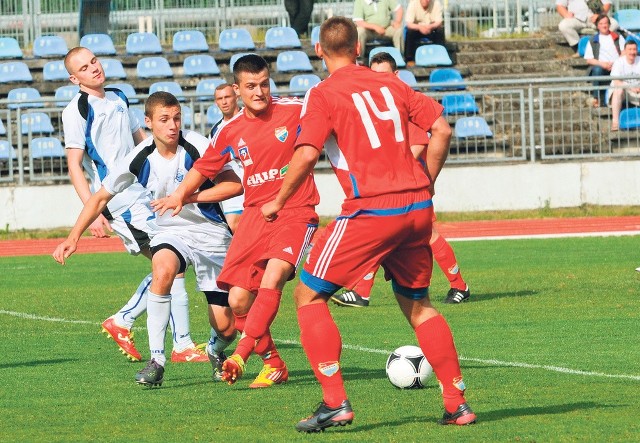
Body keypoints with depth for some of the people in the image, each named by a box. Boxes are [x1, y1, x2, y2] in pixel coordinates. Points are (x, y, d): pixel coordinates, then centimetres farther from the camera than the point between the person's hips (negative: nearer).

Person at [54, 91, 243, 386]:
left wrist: (188, 197, -25)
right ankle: (156, 361, -32)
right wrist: (73, 237, -5)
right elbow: (101, 198, 3)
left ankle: (218, 352, 37)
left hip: (211, 234, -1)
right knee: (163, 269, -38)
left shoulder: (196, 146, -16)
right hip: (169, 233, 1)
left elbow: (234, 185, -15)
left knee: (225, 327, -4)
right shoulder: (140, 159, -9)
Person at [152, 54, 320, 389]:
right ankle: (273, 364, 12)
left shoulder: (295, 111, -4)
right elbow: (203, 167, 21)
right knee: (238, 299, -5)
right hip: (254, 213, 4)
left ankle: (241, 355, -29)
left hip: (295, 212, -4)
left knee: (272, 278, -27)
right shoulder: (231, 132, 7)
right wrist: (180, 195, 7)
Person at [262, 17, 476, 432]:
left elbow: (307, 154, -14)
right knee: (417, 304, 21)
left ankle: (336, 403, -6)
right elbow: (441, 129, 10)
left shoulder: (324, 94, -2)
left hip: (370, 211, -6)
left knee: (309, 295, 5)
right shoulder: (391, 83, 13)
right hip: (417, 207, 6)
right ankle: (457, 403, 16)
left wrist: (278, 202, -1)